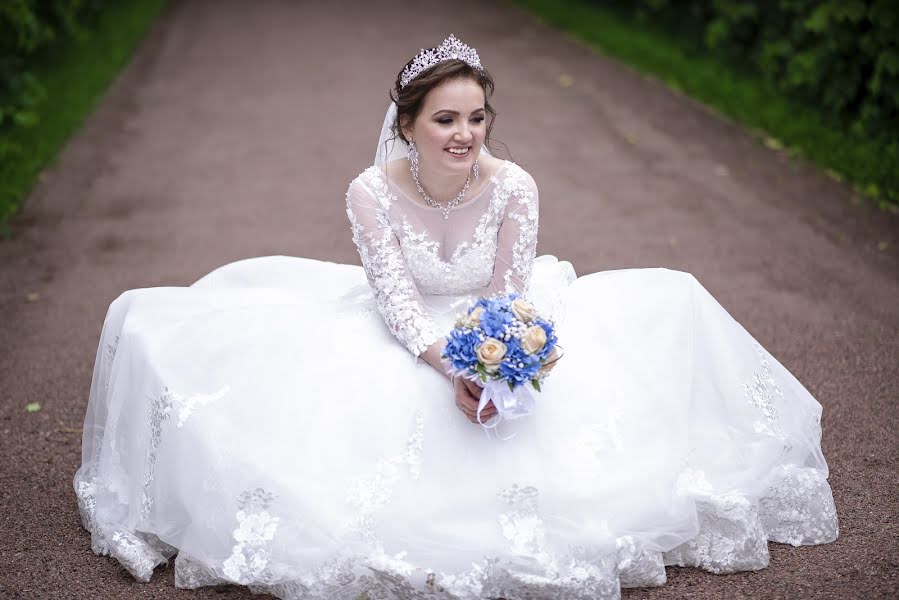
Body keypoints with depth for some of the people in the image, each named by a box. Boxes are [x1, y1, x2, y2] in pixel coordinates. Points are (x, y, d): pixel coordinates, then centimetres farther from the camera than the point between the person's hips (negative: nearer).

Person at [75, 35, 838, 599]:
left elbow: (513, 300, -16)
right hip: (400, 338, -1)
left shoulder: (514, 187, -21)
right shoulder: (372, 193, -23)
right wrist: (452, 369, -40)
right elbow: (395, 303, -23)